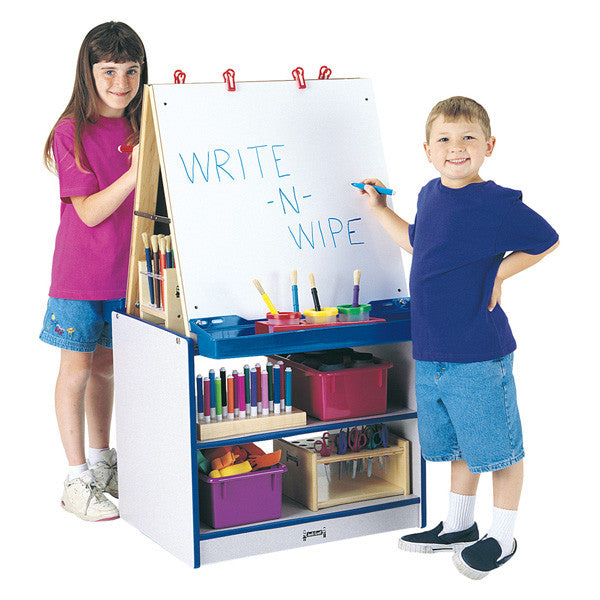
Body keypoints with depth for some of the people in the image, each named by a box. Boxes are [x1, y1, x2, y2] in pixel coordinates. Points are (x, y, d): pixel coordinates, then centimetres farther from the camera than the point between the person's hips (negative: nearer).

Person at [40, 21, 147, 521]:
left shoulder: (142, 129, 3)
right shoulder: (71, 133, -13)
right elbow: (89, 212, -19)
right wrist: (133, 174, -31)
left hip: (126, 272, 5)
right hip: (81, 274, -5)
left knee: (106, 365, 17)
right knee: (78, 369, 3)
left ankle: (102, 461, 32)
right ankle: (78, 479, 12)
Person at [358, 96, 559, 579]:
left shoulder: (498, 204, -14)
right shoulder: (431, 194, 8)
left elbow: (547, 241, -5)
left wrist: (498, 274, -11)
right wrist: (380, 209, 26)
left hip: (479, 356, -7)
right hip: (429, 353, 7)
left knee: (498, 446, 6)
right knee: (454, 444, 21)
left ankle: (502, 537, 22)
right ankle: (460, 525, 37)